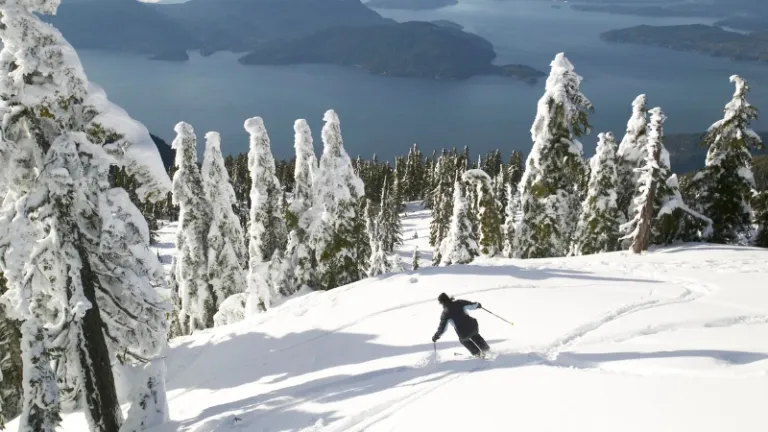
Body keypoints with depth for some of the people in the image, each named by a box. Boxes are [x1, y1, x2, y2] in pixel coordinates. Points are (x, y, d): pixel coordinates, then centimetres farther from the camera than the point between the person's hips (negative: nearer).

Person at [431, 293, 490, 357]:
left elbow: (442, 327, -6)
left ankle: (477, 353, 40)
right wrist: (477, 305, 29)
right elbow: (471, 305, 6)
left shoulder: (445, 313, -8)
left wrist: (436, 336, 8)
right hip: (473, 326, 3)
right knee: (475, 336, 38)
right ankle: (486, 349, 46)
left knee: (463, 340, 35)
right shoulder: (459, 303, -2)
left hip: (464, 333, -2)